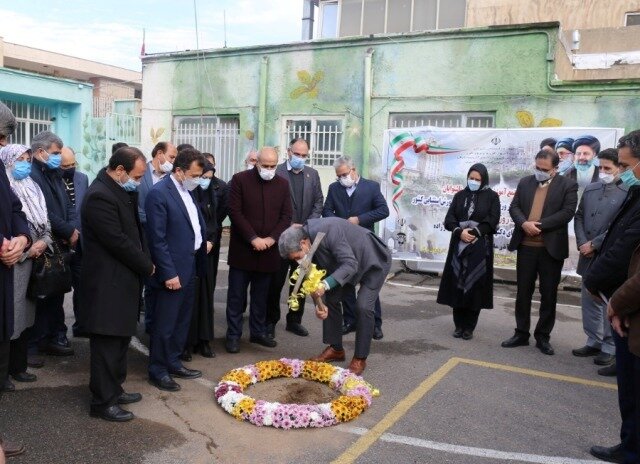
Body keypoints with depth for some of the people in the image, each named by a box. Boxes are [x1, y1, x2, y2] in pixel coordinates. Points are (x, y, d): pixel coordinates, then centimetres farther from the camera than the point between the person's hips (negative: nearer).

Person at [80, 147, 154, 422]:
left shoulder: (121, 190, 9)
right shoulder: (100, 195, -21)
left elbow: (135, 228, 16)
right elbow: (118, 241, -22)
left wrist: (144, 261, -2)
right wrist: (147, 266, -10)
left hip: (122, 280, 10)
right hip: (108, 285, -9)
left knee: (120, 341, 19)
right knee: (107, 345, 2)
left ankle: (114, 390, 32)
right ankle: (102, 402, 15)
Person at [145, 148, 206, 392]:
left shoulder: (187, 191, 9)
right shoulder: (158, 193, -17)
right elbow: (157, 239, -19)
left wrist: (203, 241, 5)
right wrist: (168, 273, -19)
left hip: (189, 267, 9)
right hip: (172, 271, -9)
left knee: (182, 322, 19)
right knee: (164, 325, 5)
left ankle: (173, 363, 33)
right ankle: (158, 371, 20)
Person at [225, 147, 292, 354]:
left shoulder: (282, 184, 6)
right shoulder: (240, 179, -4)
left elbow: (286, 216, 5)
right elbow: (235, 212, -8)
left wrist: (271, 238, -9)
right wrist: (253, 239, -14)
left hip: (268, 250, 3)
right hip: (242, 249, -3)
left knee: (261, 296, 13)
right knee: (236, 295, 4)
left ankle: (258, 332, 25)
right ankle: (233, 335, 15)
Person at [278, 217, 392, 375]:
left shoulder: (328, 231, -38)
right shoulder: (308, 236, -12)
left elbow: (350, 264, -40)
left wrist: (325, 285, -49)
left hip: (373, 261, -8)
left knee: (363, 307, -16)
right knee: (331, 299, 3)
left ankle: (360, 358, -1)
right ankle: (335, 349, 18)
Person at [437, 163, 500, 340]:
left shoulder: (491, 196, 4)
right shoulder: (460, 196, 12)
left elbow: (492, 222, -4)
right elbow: (449, 220, 5)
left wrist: (474, 232, -14)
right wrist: (460, 232, -13)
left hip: (480, 248, -2)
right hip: (459, 246, 3)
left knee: (475, 286, -3)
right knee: (457, 285, 1)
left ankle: (469, 327, 6)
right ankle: (459, 325, 11)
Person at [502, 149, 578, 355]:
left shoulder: (568, 185, -3)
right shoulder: (525, 182, 9)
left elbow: (567, 212, -12)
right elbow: (514, 207, 4)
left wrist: (539, 225, -16)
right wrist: (524, 224, -16)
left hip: (551, 248, -3)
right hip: (526, 246, 3)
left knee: (549, 295, 6)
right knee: (523, 292, 10)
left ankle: (543, 337, 18)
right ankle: (521, 333, 21)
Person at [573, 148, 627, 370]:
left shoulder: (628, 193, -10)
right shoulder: (590, 189, 10)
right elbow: (579, 217, 11)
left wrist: (594, 244, -13)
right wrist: (582, 244, -3)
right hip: (588, 256, 6)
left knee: (609, 304, 1)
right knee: (589, 301, 13)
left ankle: (610, 347, 14)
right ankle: (594, 342, 25)